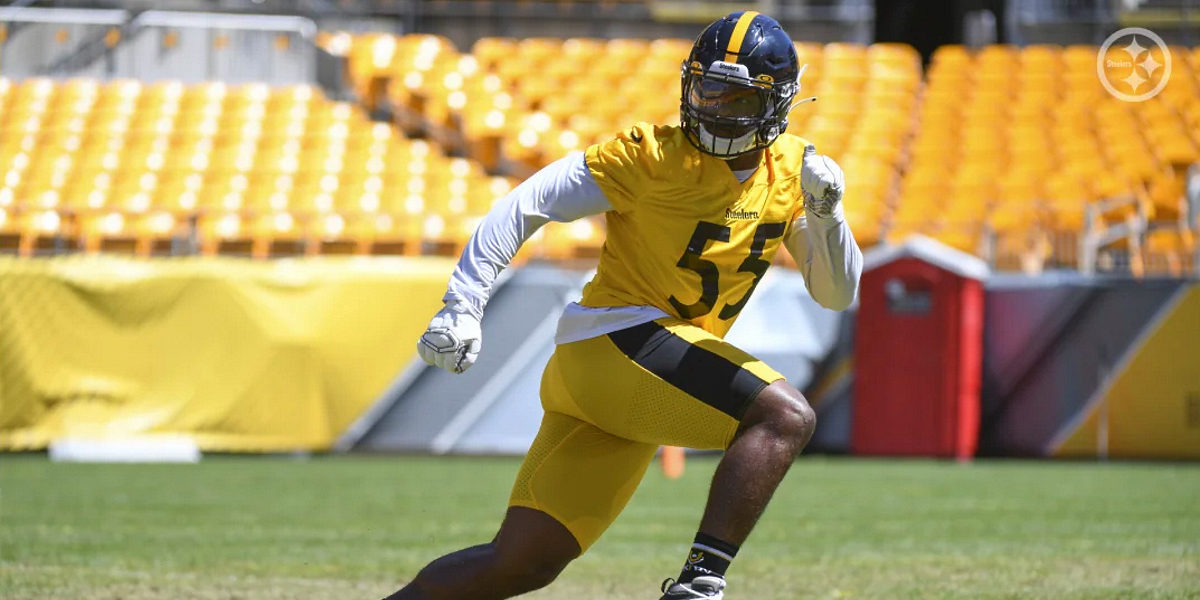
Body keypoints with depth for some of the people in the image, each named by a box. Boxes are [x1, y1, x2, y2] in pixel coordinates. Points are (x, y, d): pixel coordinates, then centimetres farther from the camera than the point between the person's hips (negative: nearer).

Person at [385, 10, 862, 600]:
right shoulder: (653, 155, -10)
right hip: (615, 341, -7)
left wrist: (825, 214, -12)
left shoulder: (791, 169, 9)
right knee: (785, 415, -26)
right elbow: (525, 206, -8)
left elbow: (837, 293, 8)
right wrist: (462, 306, -16)